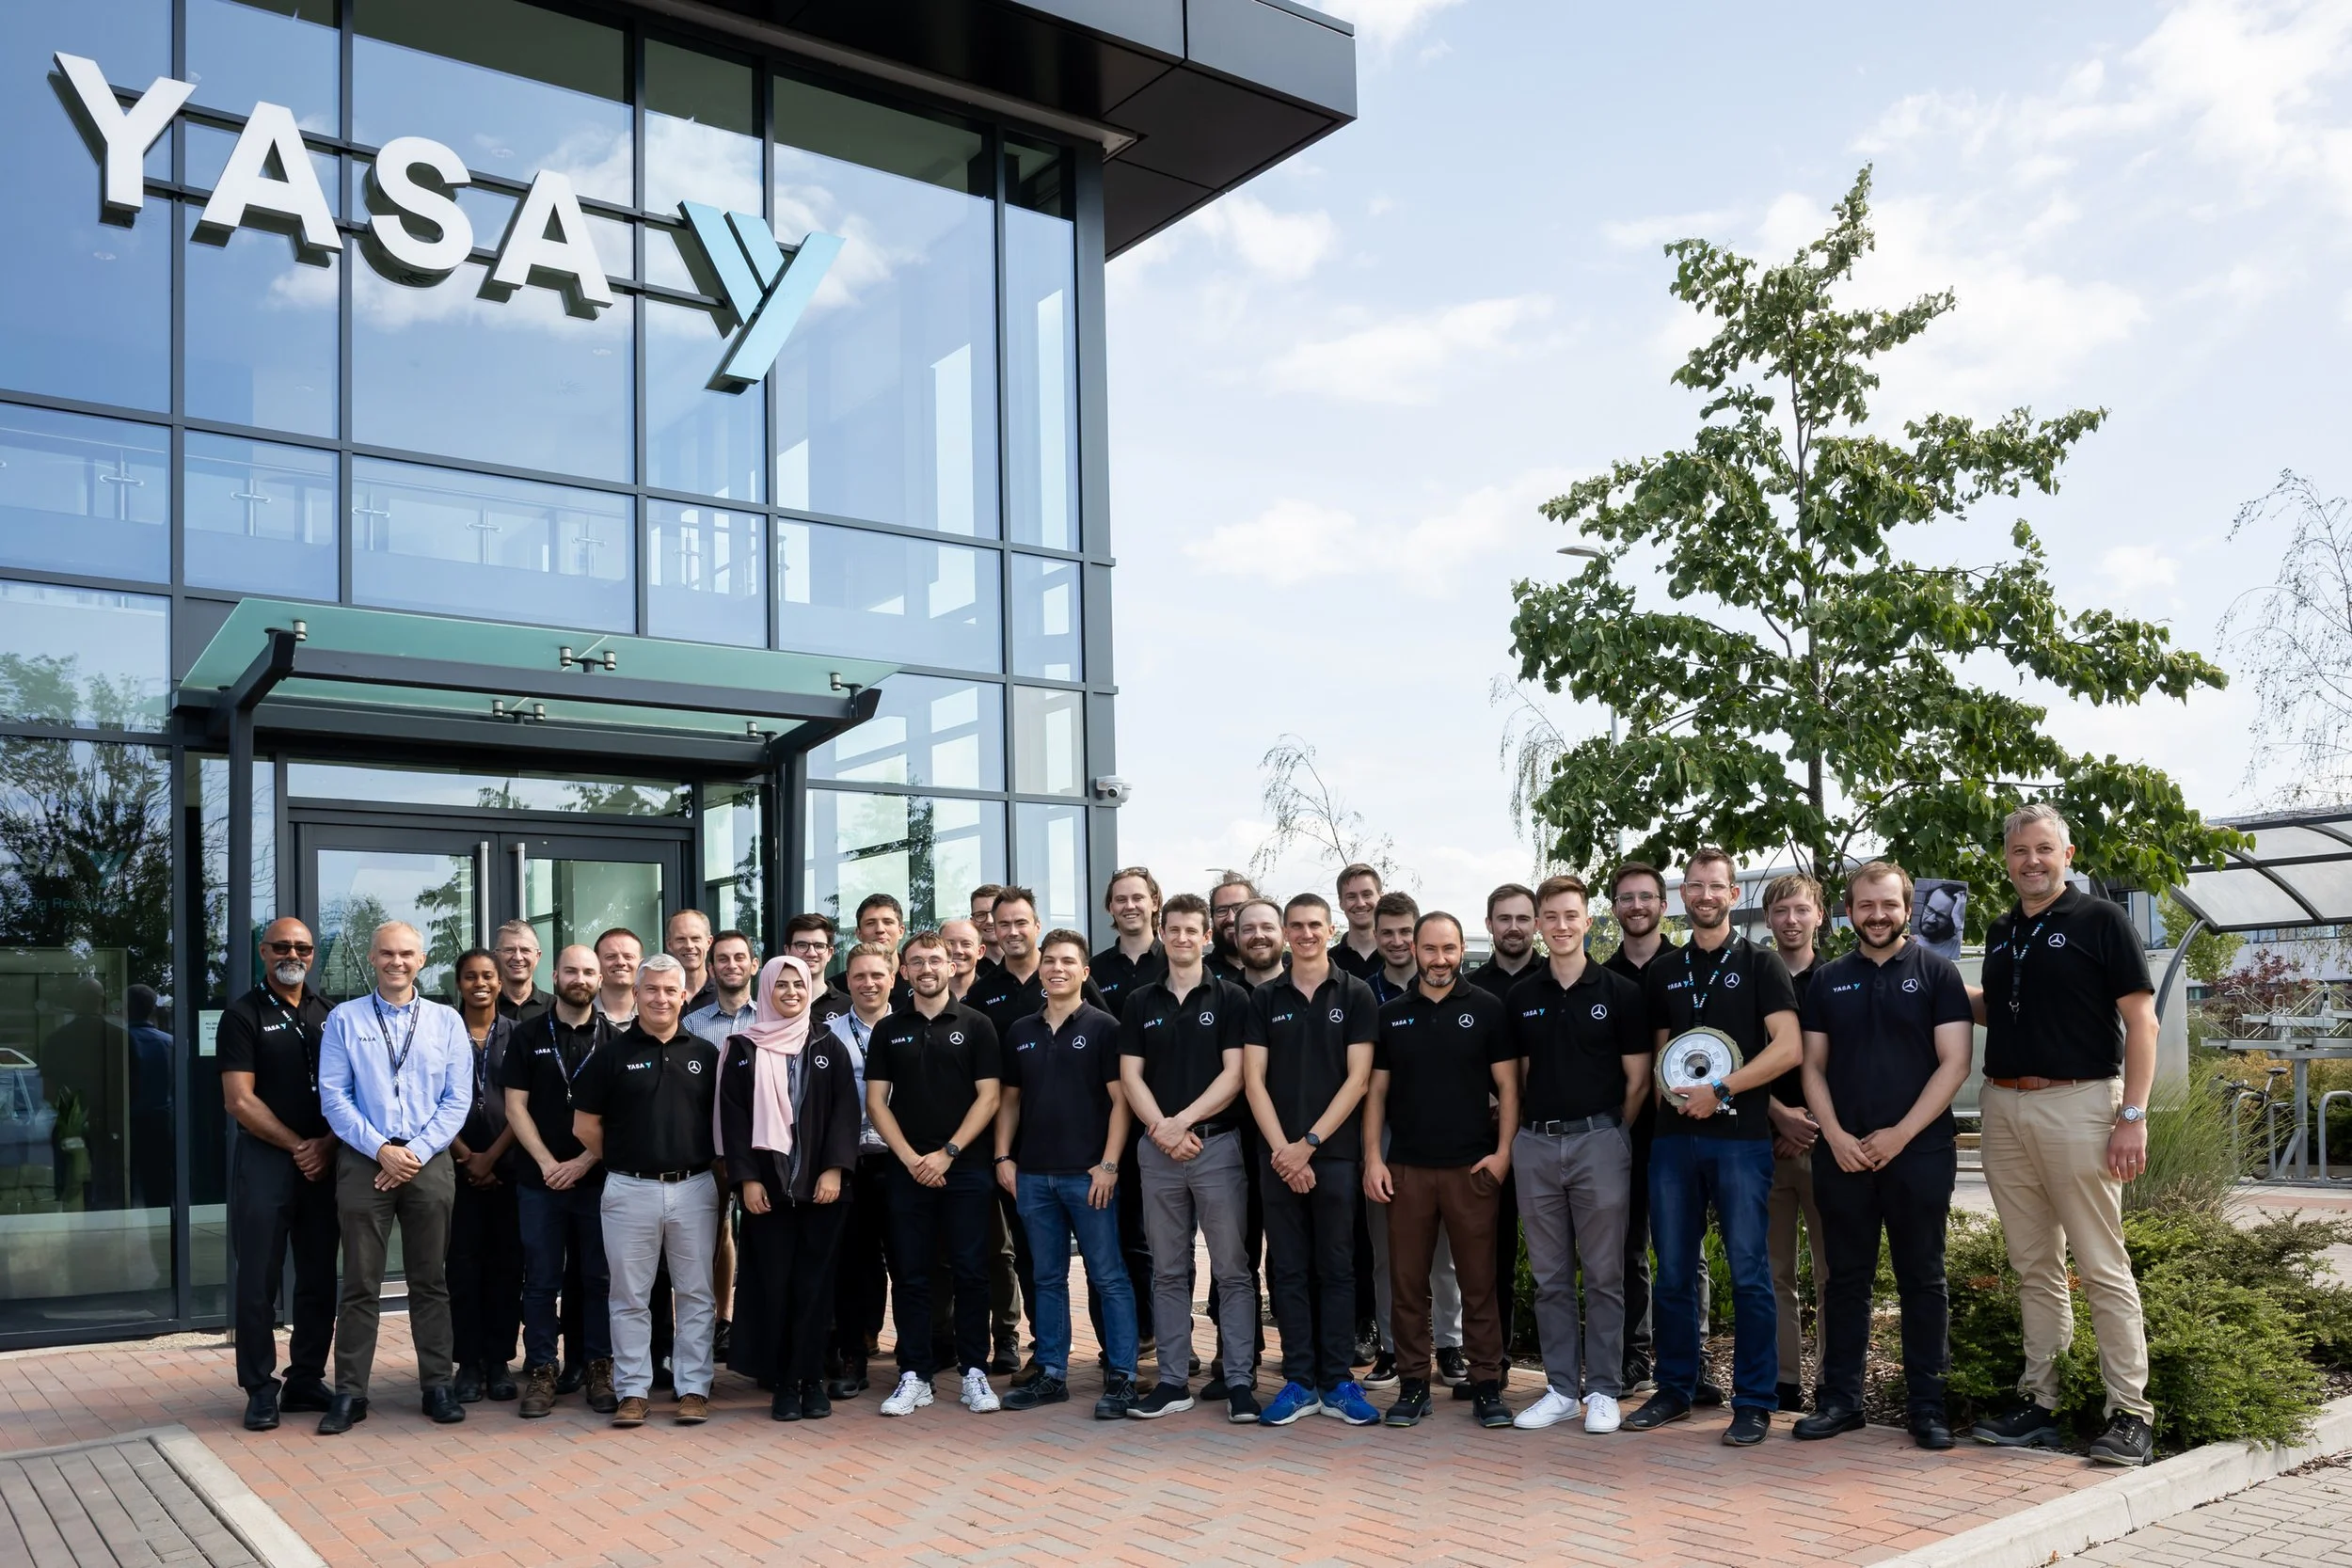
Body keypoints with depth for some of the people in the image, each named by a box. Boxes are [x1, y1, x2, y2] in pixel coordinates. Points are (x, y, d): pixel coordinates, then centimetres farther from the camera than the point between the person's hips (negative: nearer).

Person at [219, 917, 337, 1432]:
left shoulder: (328, 1016, 11)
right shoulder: (243, 1016, -2)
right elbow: (240, 1101, -8)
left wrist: (327, 1145, -4)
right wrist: (298, 1146, -9)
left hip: (323, 1162, 4)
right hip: (264, 1160, -4)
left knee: (319, 1278, 7)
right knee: (257, 1281, -1)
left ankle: (307, 1379, 17)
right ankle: (260, 1389, 8)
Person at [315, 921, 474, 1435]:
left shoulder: (446, 1021, 8)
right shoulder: (344, 1020, 5)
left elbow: (457, 1098, 3)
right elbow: (334, 1097, -2)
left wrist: (416, 1152, -9)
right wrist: (382, 1149, -11)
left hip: (430, 1162, 1)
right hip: (364, 1162, -1)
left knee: (431, 1280, 7)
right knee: (360, 1283, 2)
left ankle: (437, 1385, 14)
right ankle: (349, 1392, 10)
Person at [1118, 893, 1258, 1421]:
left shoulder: (1231, 999, 2)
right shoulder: (1140, 1002, 11)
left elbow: (1234, 1074, -5)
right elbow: (1130, 1075, 5)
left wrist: (1183, 1121, -13)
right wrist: (1162, 1130, -9)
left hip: (1218, 1144, -3)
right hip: (1156, 1150, 3)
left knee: (1232, 1270, -1)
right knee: (1167, 1272, 8)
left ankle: (1239, 1380, 4)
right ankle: (1172, 1380, 14)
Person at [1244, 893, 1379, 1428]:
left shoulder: (1355, 996, 2)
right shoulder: (1264, 999, 8)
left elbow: (1358, 1079, -4)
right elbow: (1254, 1079, 3)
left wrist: (1309, 1143, -10)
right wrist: (1282, 1149, -8)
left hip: (1335, 1153, -2)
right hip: (1279, 1156, 2)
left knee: (1336, 1269, 3)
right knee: (1288, 1270, 5)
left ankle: (1336, 1382, 11)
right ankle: (1299, 1382, 12)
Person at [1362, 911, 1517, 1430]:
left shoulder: (1486, 1009, 3)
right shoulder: (1390, 1016, 9)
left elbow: (1507, 1086, 2)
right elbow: (1375, 1091, 9)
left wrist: (1503, 1152, -8)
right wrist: (1373, 1158, 0)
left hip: (1472, 1168, -2)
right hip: (1405, 1169, 2)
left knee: (1479, 1283, 1)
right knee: (1407, 1283, 5)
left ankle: (1486, 1384, 10)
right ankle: (1413, 1383, 14)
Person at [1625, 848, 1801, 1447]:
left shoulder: (1760, 965, 1)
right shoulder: (1663, 972, 15)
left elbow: (1787, 1048, -8)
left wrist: (1720, 1090, -14)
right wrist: (1671, 1089, -1)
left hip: (1740, 1135, -4)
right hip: (1674, 1135, 4)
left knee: (1749, 1273, -1)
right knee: (1674, 1272, 9)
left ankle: (1754, 1401, 8)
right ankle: (1675, 1390, 20)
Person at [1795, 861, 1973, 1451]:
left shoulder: (1935, 971, 2)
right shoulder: (1828, 980, 11)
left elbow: (1955, 1062, -4)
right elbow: (1813, 1066, 10)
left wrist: (1901, 1133, -11)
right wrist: (1836, 1135, -5)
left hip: (1919, 1151, -2)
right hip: (1842, 1153, 3)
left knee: (1922, 1280, 3)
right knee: (1846, 1279, 8)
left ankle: (1927, 1406, 12)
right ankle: (1840, 1399, 15)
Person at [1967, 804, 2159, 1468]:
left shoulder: (2101, 921, -3)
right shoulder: (2001, 933, 15)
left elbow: (2141, 1021, -6)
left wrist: (2133, 1116, -13)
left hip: (2077, 1103, -6)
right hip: (2004, 1108, 6)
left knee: (2102, 1267, -3)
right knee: (2034, 1268, 11)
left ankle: (2130, 1412, 3)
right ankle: (2038, 1402, 17)